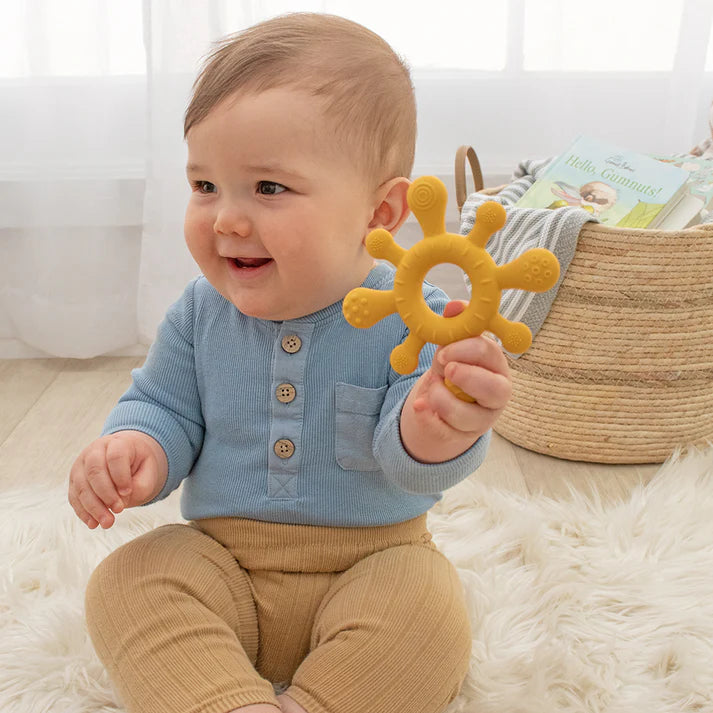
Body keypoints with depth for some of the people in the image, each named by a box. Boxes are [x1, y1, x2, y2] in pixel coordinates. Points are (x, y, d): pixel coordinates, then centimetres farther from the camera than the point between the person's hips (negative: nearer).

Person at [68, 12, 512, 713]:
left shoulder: (411, 319, -14)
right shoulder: (201, 312, -2)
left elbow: (409, 460, -22)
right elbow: (163, 406, 7)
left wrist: (433, 427, -47)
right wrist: (135, 447, -19)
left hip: (370, 561, -2)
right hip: (219, 560, 3)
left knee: (429, 611, -28)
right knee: (124, 581, -19)